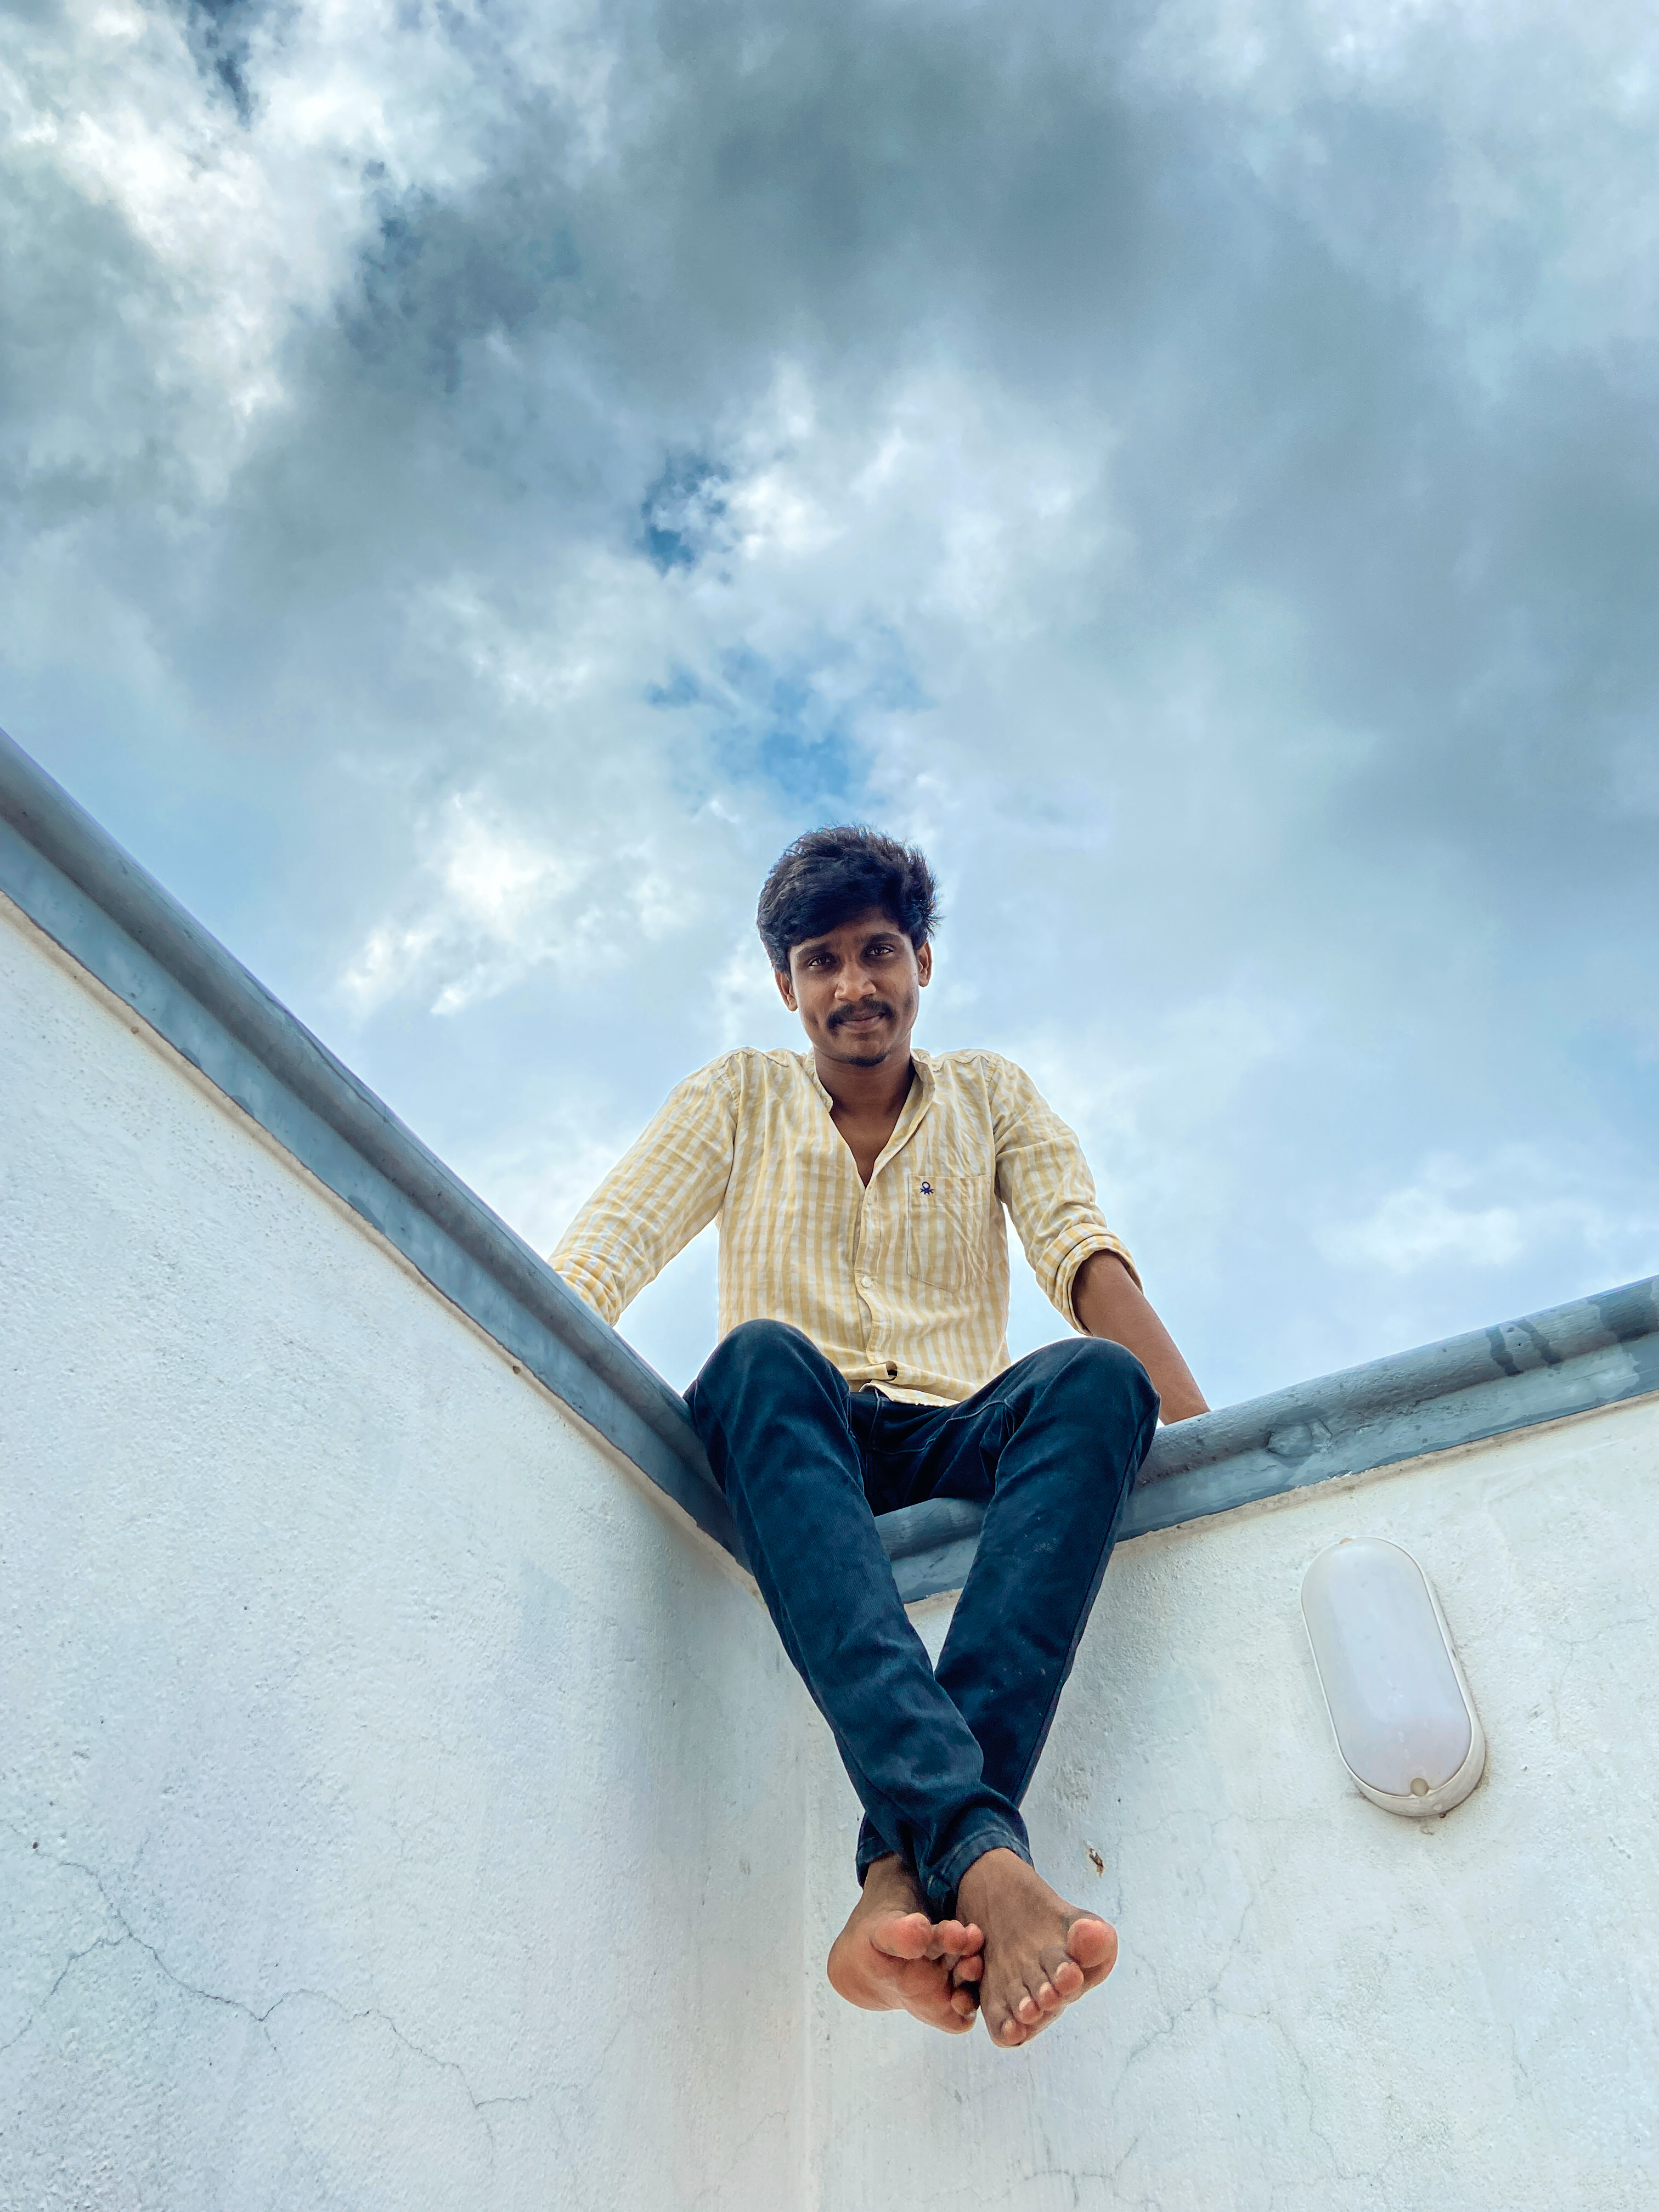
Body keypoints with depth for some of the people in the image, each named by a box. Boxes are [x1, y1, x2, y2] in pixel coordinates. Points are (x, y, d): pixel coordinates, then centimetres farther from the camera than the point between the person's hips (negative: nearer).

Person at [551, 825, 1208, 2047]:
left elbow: (1086, 1256, 1)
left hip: (957, 1442, 1)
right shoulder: (740, 1095, 14)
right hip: (790, 1445, -1)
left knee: (1096, 1379, -31)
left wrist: (1203, 1439, -16)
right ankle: (976, 1847, -51)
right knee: (763, 1355, -35)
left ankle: (907, 1874, -44)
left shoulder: (992, 1094, 16)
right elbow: (604, 1252, 0)